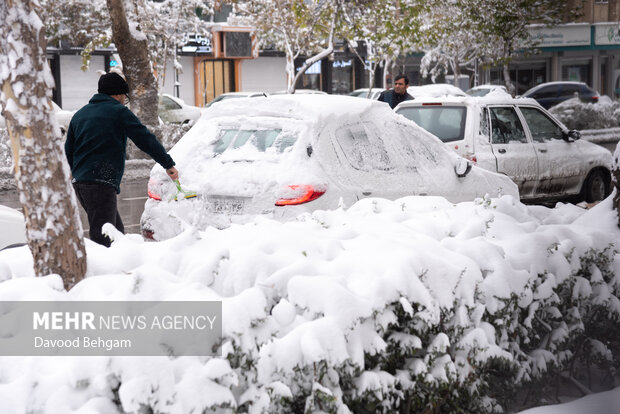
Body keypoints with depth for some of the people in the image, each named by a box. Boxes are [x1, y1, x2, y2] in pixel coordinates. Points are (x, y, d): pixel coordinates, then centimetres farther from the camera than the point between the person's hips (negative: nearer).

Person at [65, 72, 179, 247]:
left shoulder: (79, 114, 21)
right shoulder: (118, 111, -1)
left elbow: (68, 151, 23)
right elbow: (145, 139, -3)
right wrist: (168, 164, 2)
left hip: (79, 182, 8)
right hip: (101, 183, -8)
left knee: (116, 229, 16)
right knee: (102, 239, -12)